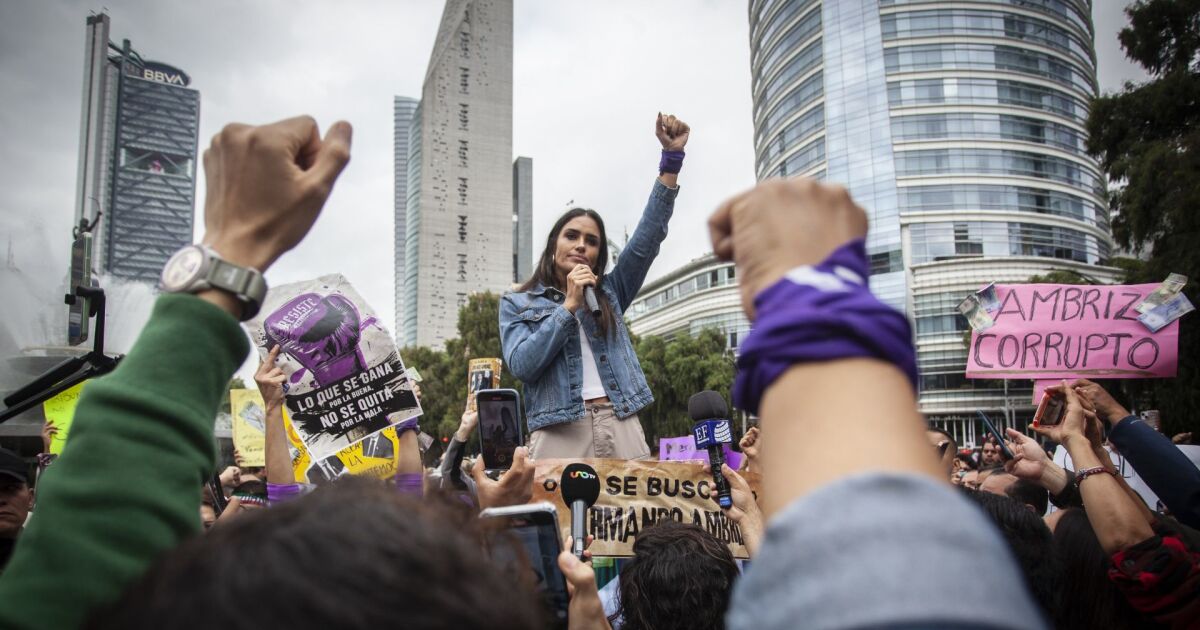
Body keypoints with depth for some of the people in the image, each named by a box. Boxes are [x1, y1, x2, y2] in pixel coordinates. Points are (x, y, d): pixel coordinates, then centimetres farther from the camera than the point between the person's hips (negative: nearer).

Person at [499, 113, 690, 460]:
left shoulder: (609, 293, 18)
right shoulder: (516, 304, 13)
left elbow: (649, 235, 8)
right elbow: (522, 365, -3)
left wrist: (672, 156, 1)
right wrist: (569, 305, -5)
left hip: (623, 430, 3)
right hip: (560, 434, -2)